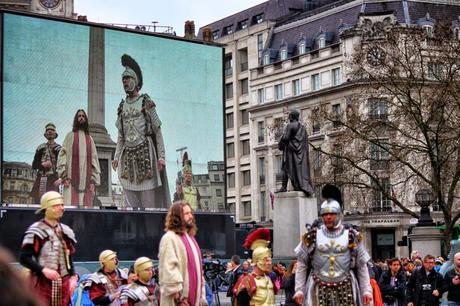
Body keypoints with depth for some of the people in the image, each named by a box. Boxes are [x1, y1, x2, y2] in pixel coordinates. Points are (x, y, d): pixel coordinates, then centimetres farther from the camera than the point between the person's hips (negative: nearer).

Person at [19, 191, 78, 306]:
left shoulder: (65, 231, 13)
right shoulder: (36, 231, -9)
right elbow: (24, 258, -12)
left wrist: (73, 276, 4)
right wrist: (44, 270, -22)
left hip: (63, 283, 7)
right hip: (42, 283, -7)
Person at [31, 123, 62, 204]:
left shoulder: (59, 148, 7)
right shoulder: (41, 148, 17)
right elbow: (34, 165, 15)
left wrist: (60, 179, -17)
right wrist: (43, 164, -6)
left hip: (52, 179, -3)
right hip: (40, 179, 3)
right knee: (38, 202, -4)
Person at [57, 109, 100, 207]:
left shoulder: (90, 139, 20)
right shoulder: (70, 136, 13)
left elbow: (94, 159, 14)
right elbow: (63, 155, 3)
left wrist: (93, 180, 2)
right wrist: (64, 176, -10)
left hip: (86, 180, 3)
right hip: (72, 179, -3)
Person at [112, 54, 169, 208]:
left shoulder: (146, 103, 2)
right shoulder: (122, 106, 15)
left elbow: (158, 132, -2)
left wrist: (161, 156, -10)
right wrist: (116, 157, 8)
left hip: (145, 151, -5)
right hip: (127, 155, 5)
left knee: (148, 199, -5)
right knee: (130, 203, 2)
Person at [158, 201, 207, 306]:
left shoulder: (189, 237, 19)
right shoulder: (170, 238, -10)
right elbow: (168, 269, -19)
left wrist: (201, 295, 19)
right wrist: (179, 297, -22)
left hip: (193, 297, 9)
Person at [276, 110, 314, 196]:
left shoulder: (289, 126, -8)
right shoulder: (302, 127, 11)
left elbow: (285, 138, -13)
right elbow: (306, 140, 13)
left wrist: (280, 145, 4)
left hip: (291, 149, -6)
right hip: (301, 150, 6)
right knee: (302, 168, 6)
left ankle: (284, 187, -6)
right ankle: (305, 186, 1)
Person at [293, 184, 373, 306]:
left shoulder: (351, 235, 3)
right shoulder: (312, 235, 3)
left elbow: (362, 266, 6)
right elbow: (302, 265, 5)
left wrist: (366, 290, 1)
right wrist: (299, 290, -1)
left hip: (345, 289, 0)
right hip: (319, 290, 0)